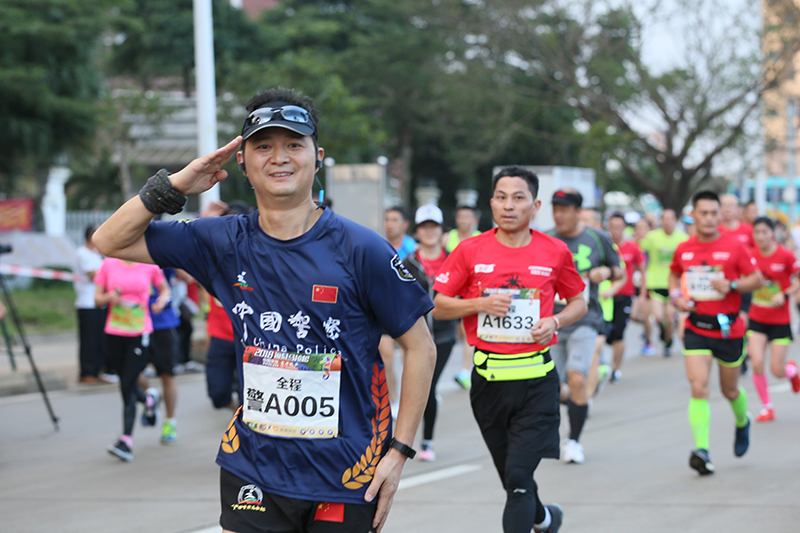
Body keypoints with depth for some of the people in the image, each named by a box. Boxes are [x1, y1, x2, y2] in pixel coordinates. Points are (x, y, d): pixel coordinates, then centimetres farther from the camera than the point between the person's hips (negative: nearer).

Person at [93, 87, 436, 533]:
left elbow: (420, 347, -3)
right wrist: (174, 186, -7)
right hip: (254, 468, 2)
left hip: (346, 477, -2)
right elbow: (111, 242, 7)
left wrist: (399, 450, -7)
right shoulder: (226, 244, 1)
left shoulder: (360, 249, -9)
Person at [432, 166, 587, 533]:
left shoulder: (555, 252, 0)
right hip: (487, 377, 2)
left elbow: (578, 302, 14)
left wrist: (555, 321, -6)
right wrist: (481, 303, -12)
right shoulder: (470, 251, 0)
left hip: (536, 378, -2)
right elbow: (439, 306, 4)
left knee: (519, 478, -14)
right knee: (511, 476, 17)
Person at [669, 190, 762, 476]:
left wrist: (731, 285, -19)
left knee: (730, 390, 13)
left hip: (728, 328, -1)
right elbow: (674, 274, 21)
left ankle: (742, 423, 47)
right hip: (696, 328, 1)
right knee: (699, 388, -14)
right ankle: (702, 450, -18)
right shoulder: (683, 249, 1)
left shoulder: (734, 246, -7)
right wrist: (676, 296, 1)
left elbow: (757, 279, -2)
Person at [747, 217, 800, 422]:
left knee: (777, 370, -2)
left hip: (780, 321, -3)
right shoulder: (752, 255, -2)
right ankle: (767, 407, 9)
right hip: (757, 319, 3)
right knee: (757, 364, -10)